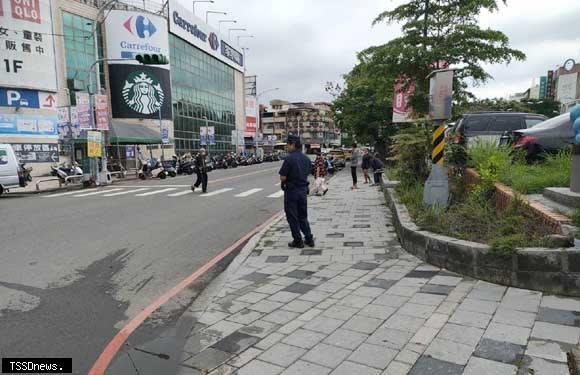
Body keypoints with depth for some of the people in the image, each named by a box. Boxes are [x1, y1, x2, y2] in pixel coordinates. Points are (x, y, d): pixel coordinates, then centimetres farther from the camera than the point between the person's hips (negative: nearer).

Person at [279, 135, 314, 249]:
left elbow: (283, 177, -19)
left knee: (292, 217, 6)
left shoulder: (289, 158, -19)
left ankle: (298, 241, 12)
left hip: (291, 190, -7)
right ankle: (309, 238, 20)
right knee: (303, 216, 19)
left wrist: (283, 183, 1)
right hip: (303, 189, 7)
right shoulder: (306, 159, 4)